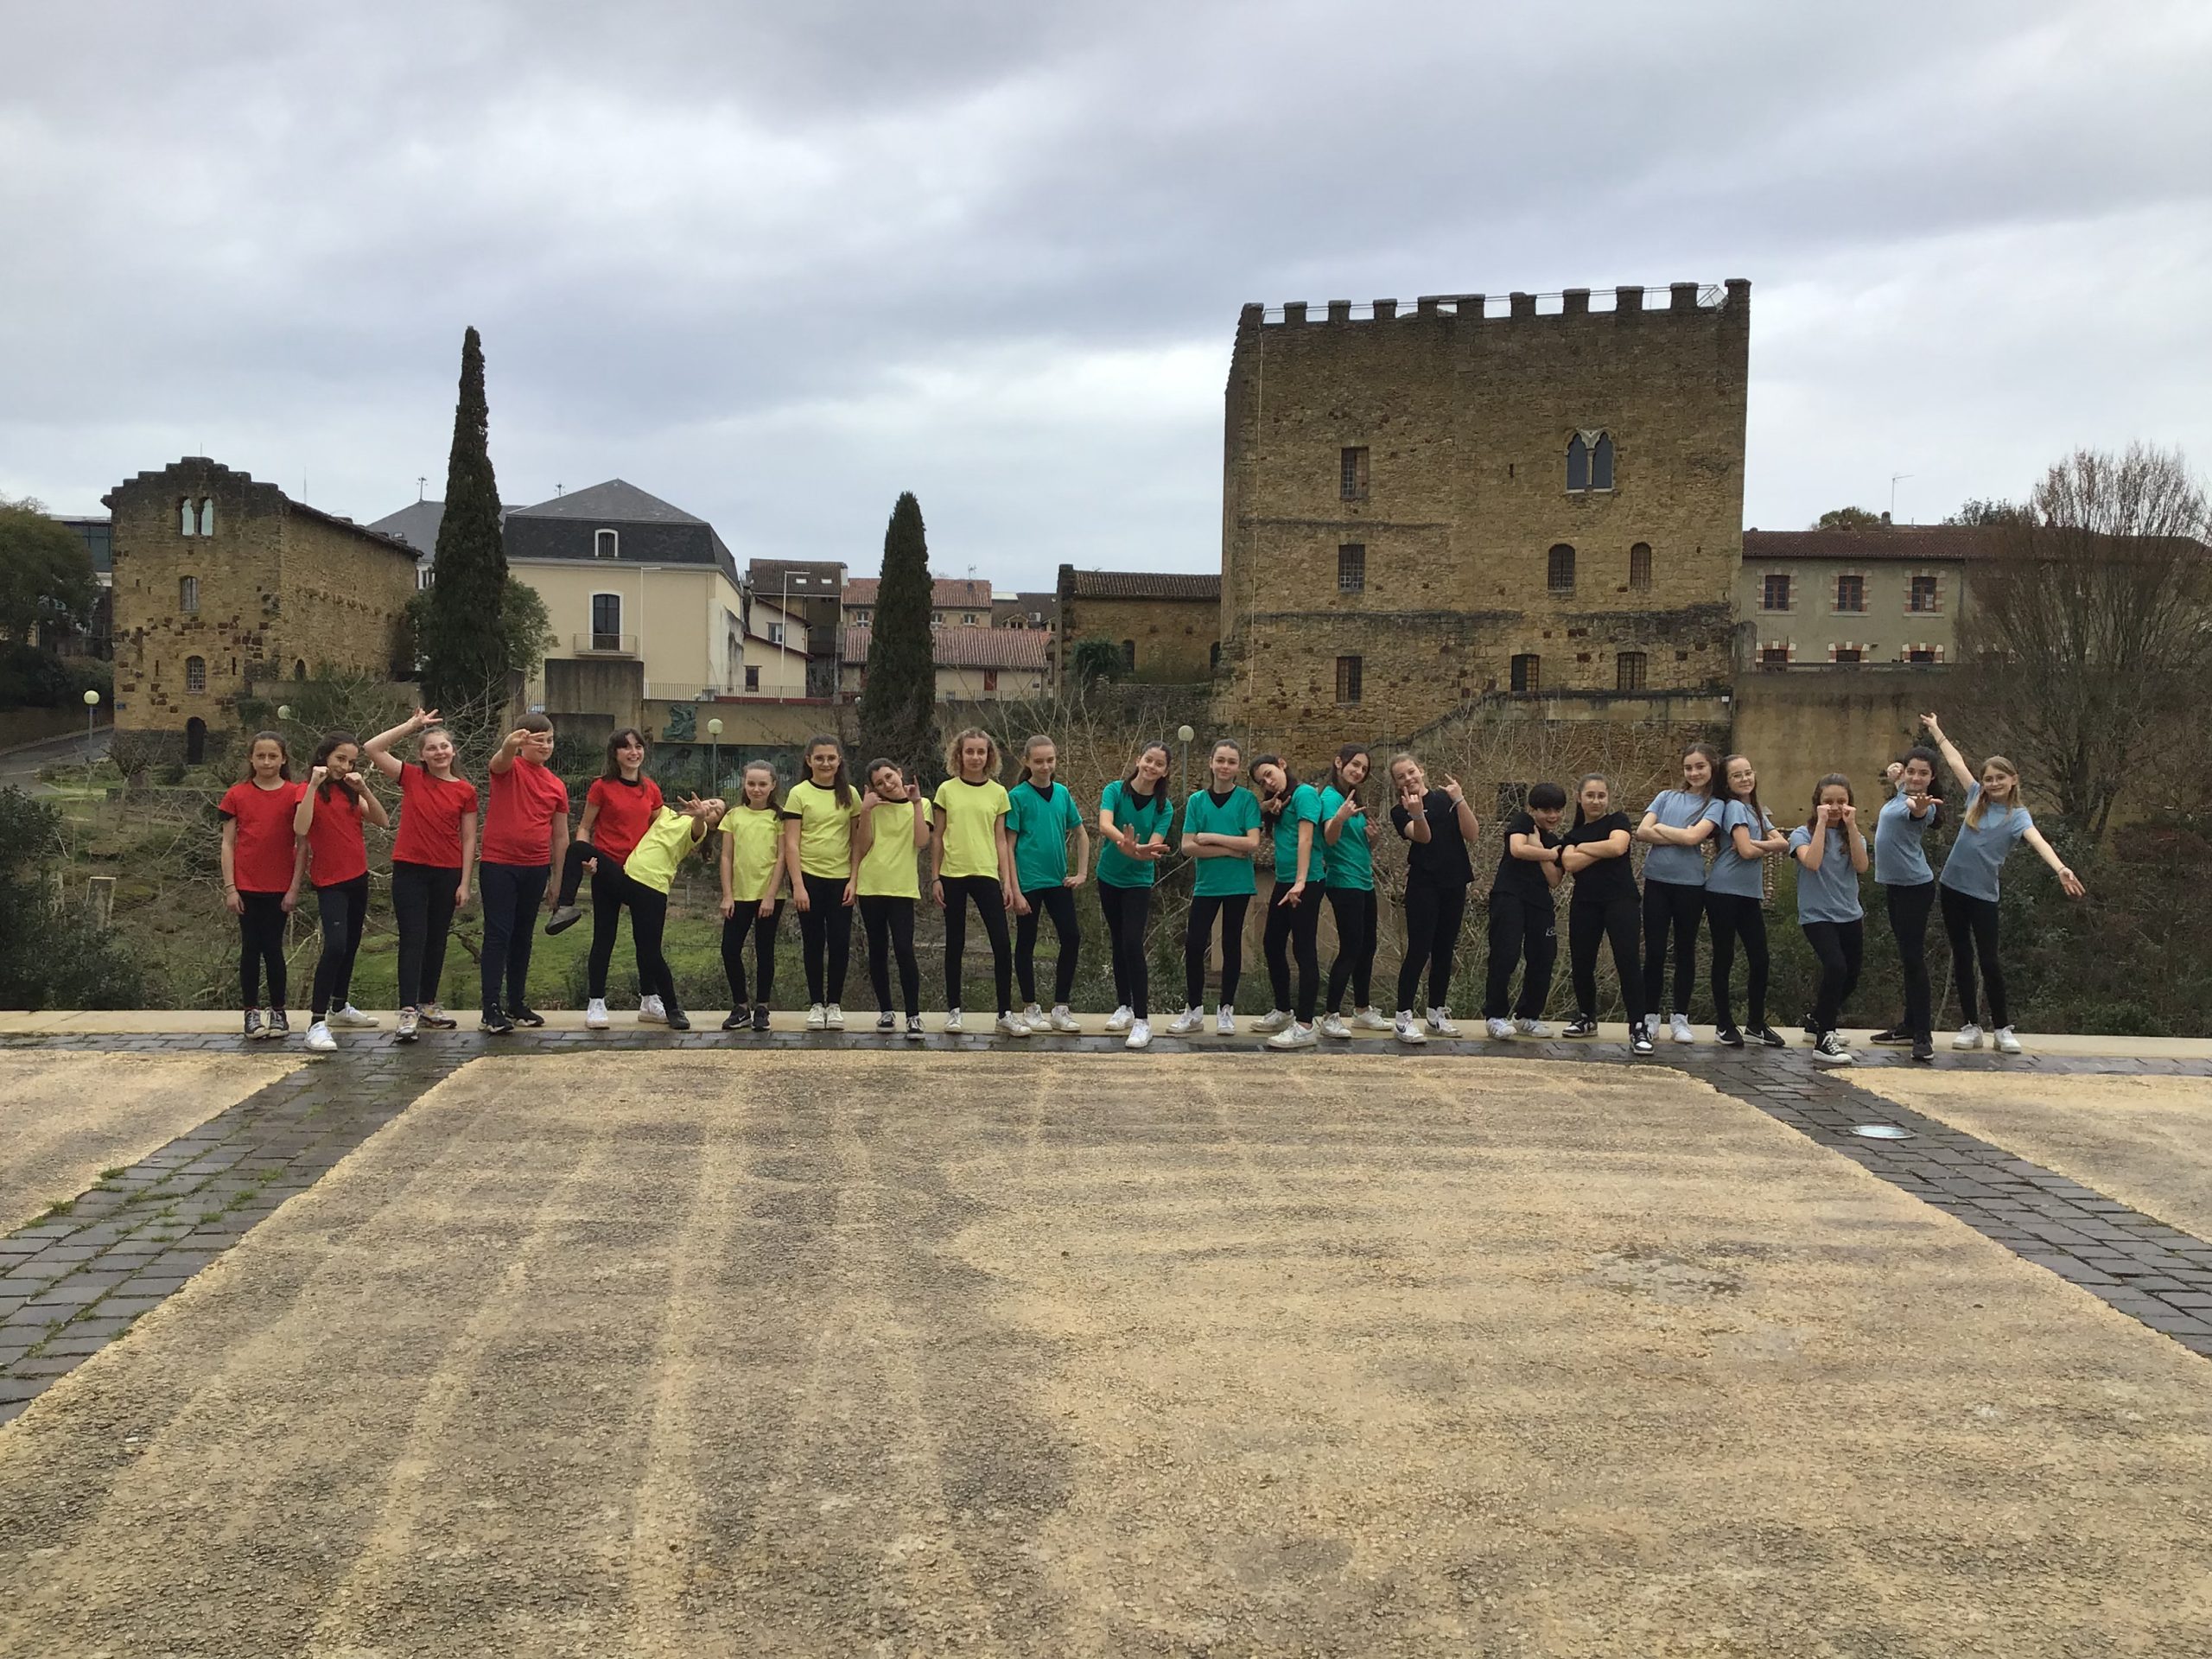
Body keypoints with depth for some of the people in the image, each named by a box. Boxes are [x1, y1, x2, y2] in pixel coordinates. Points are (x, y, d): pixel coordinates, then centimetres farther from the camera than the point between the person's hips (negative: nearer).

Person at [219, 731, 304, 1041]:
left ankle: (278, 1012, 14)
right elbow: (228, 843, 3)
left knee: (273, 948, 4)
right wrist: (230, 888, -3)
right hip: (246, 886, 1)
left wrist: (295, 887, -5)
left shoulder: (295, 794, -1)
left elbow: (301, 844, 0)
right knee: (250, 948, 5)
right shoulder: (237, 795, 2)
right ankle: (251, 1013, 11)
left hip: (279, 887, -1)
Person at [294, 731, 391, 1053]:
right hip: (330, 881, -7)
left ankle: (340, 1007, 36)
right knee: (335, 945, -22)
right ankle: (317, 1023, -23)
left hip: (357, 878, 7)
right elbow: (300, 828, -25)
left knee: (351, 945, 18)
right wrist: (313, 785, -26)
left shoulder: (349, 790, 9)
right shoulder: (310, 791, -7)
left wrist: (364, 789, -12)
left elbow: (383, 822, -1)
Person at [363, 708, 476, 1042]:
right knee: (413, 939, -7)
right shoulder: (411, 778, 1)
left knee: (437, 940, 12)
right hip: (410, 870, -2)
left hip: (447, 874, 2)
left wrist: (465, 882, -1)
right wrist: (412, 725, -7)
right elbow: (371, 748, -7)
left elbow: (468, 840, 3)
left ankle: (428, 1003, 24)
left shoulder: (465, 791, 2)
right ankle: (408, 1011, -11)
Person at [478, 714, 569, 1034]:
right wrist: (510, 745, -54)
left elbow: (560, 836, 13)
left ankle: (517, 1005, 22)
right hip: (498, 866, -5)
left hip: (536, 868, 5)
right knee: (498, 935, -5)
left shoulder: (557, 786, 9)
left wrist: (558, 879, 13)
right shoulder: (509, 768, -4)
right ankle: (491, 1010, -6)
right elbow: (501, 759, -30)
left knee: (522, 936, 13)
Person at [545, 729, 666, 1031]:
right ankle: (596, 1005, 5)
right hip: (608, 869, -4)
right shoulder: (602, 787, -5)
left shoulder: (651, 790, 7)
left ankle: (648, 1002, 21)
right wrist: (586, 858, -18)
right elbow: (584, 828, -2)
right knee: (604, 937, -1)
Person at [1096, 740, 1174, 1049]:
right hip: (1109, 877, 2)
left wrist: (1139, 851, -46)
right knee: (1118, 942, 12)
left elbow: (1154, 846, -22)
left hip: (1138, 881, -2)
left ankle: (1142, 1020, -14)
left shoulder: (1163, 807, -11)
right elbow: (1105, 825, -30)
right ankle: (1124, 1007, 26)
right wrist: (1129, 845, -50)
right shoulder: (1115, 790, -13)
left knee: (1133, 944, -14)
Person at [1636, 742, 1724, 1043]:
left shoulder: (1714, 805, 3)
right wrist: (1679, 837, -11)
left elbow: (1692, 837, -14)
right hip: (1657, 880, 1)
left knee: (1685, 950, 8)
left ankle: (1679, 1017, 17)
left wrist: (1660, 827, -2)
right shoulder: (1667, 797, 10)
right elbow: (1642, 832, -3)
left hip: (1690, 885, -1)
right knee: (1654, 951, 2)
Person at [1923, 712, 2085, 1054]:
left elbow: (2038, 841, -26)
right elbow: (1956, 762, 16)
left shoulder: (2017, 815, -7)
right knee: (1961, 956, 7)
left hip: (1983, 894, -4)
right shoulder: (1977, 798, 5)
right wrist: (1937, 732, 24)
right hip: (1952, 885, 4)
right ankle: (1970, 1026, 14)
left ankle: (2002, 1029, 7)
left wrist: (2061, 869, -43)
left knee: (1989, 960, -2)